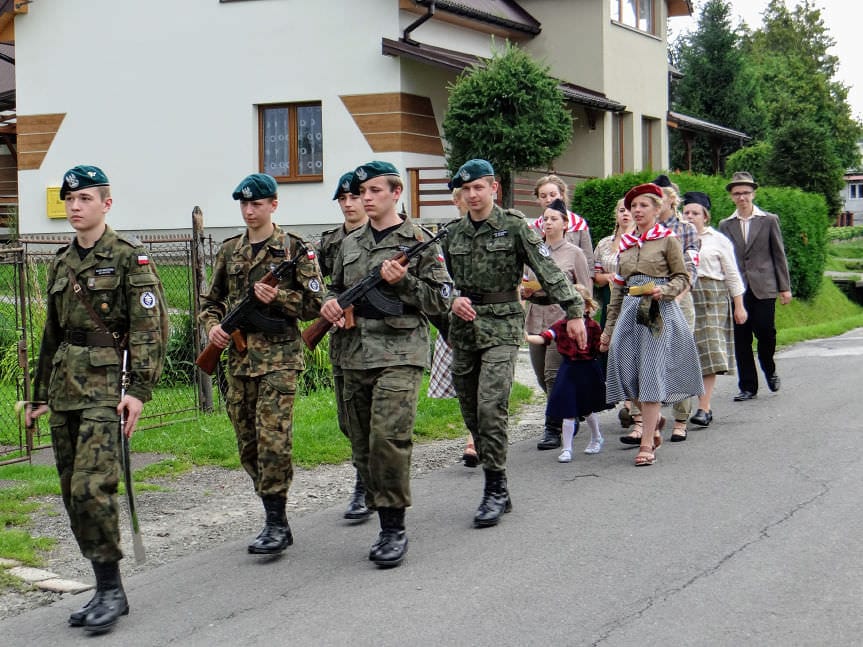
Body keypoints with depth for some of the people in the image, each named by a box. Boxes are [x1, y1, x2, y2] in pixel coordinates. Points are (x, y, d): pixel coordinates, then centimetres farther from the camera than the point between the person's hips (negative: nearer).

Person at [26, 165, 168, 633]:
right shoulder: (61, 262, 16)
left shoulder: (129, 257, -5)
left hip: (104, 383, -7)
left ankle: (111, 589, -4)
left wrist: (139, 390, -18)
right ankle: (106, 589, 16)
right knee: (73, 493, 7)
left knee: (91, 487, -16)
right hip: (64, 385, 7)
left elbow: (150, 326, -10)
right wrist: (40, 394, 23)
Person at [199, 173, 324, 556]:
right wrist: (212, 326, 1)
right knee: (247, 443, 9)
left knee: (273, 439, -13)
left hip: (278, 355, -6)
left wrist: (278, 297, -17)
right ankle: (274, 516, 20)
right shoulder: (229, 251, 13)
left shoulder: (295, 249, -2)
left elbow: (315, 303, -3)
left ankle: (277, 524, -9)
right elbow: (211, 300, 21)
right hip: (238, 356, 6)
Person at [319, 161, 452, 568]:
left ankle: (395, 529, -9)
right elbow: (337, 288, 29)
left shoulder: (419, 241, 1)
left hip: (399, 354, -6)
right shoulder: (350, 244, 17)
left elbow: (441, 300, -1)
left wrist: (402, 282, -14)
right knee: (363, 446, 7)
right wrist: (331, 303, 7)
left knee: (388, 437, -18)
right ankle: (384, 525, 18)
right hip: (355, 356, 6)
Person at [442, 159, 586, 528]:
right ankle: (498, 491, 18)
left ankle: (495, 490, -9)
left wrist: (573, 311, -12)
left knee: (490, 407, -17)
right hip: (464, 330, 6)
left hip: (501, 327, -5)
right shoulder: (454, 234, 11)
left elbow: (549, 272, -6)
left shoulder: (514, 227, -3)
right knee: (471, 413, 7)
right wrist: (453, 300, -3)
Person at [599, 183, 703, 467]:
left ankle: (647, 444, -6)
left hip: (659, 313, -5)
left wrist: (664, 290, -18)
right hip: (630, 311, 5)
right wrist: (609, 328, 17)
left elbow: (683, 278, 2)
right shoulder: (626, 243, 16)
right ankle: (654, 418, 30)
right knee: (628, 373, 0)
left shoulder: (668, 239, 1)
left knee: (652, 372, -9)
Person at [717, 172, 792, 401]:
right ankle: (748, 387, 9)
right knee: (741, 339, 1)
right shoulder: (725, 225, 10)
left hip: (763, 288, -2)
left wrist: (784, 287, 1)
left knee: (766, 332, -5)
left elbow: (779, 255, 5)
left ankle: (769, 370, 25)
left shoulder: (769, 220, 5)